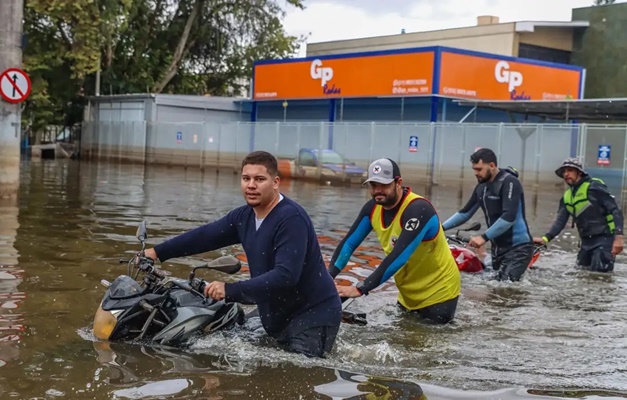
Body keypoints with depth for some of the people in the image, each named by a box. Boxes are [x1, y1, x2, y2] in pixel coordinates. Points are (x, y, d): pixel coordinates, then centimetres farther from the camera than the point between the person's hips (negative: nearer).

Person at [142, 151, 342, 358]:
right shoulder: (243, 216, 5)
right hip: (278, 316, 9)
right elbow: (204, 236, 14)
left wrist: (231, 291, -29)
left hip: (314, 315, -8)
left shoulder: (291, 218, -22)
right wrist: (158, 253, 14)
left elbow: (285, 276, -30)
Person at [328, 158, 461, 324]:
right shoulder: (373, 207, -8)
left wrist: (360, 289, -41)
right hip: (409, 292, 7)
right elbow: (349, 243, -5)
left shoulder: (418, 210, -30)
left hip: (438, 291, -7)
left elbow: (399, 257, -38)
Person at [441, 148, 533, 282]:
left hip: (518, 246, -9)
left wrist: (484, 237, -29)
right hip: (498, 247, 9)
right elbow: (466, 213, 18)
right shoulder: (481, 187, 10)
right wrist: (441, 227, 6)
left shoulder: (509, 182, -14)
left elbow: (509, 217, -25)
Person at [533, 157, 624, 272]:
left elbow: (615, 211, -14)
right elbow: (560, 221, 4)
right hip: (586, 241, 8)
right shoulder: (567, 196, 10)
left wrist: (618, 237, -25)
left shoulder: (594, 186, -12)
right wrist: (546, 238, -13)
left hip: (604, 238, -8)